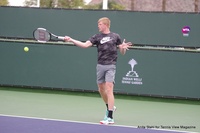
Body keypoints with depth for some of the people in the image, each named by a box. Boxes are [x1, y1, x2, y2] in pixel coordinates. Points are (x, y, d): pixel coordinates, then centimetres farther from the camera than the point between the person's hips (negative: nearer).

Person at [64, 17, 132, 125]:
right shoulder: (97, 37, 7)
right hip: (100, 66, 4)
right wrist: (71, 40, -12)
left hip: (110, 66, -4)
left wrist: (124, 48, -15)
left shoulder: (115, 37, 3)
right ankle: (109, 107, 39)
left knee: (109, 90, -12)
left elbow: (122, 52, 7)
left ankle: (110, 118, -13)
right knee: (101, 89, 12)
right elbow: (85, 45, -4)